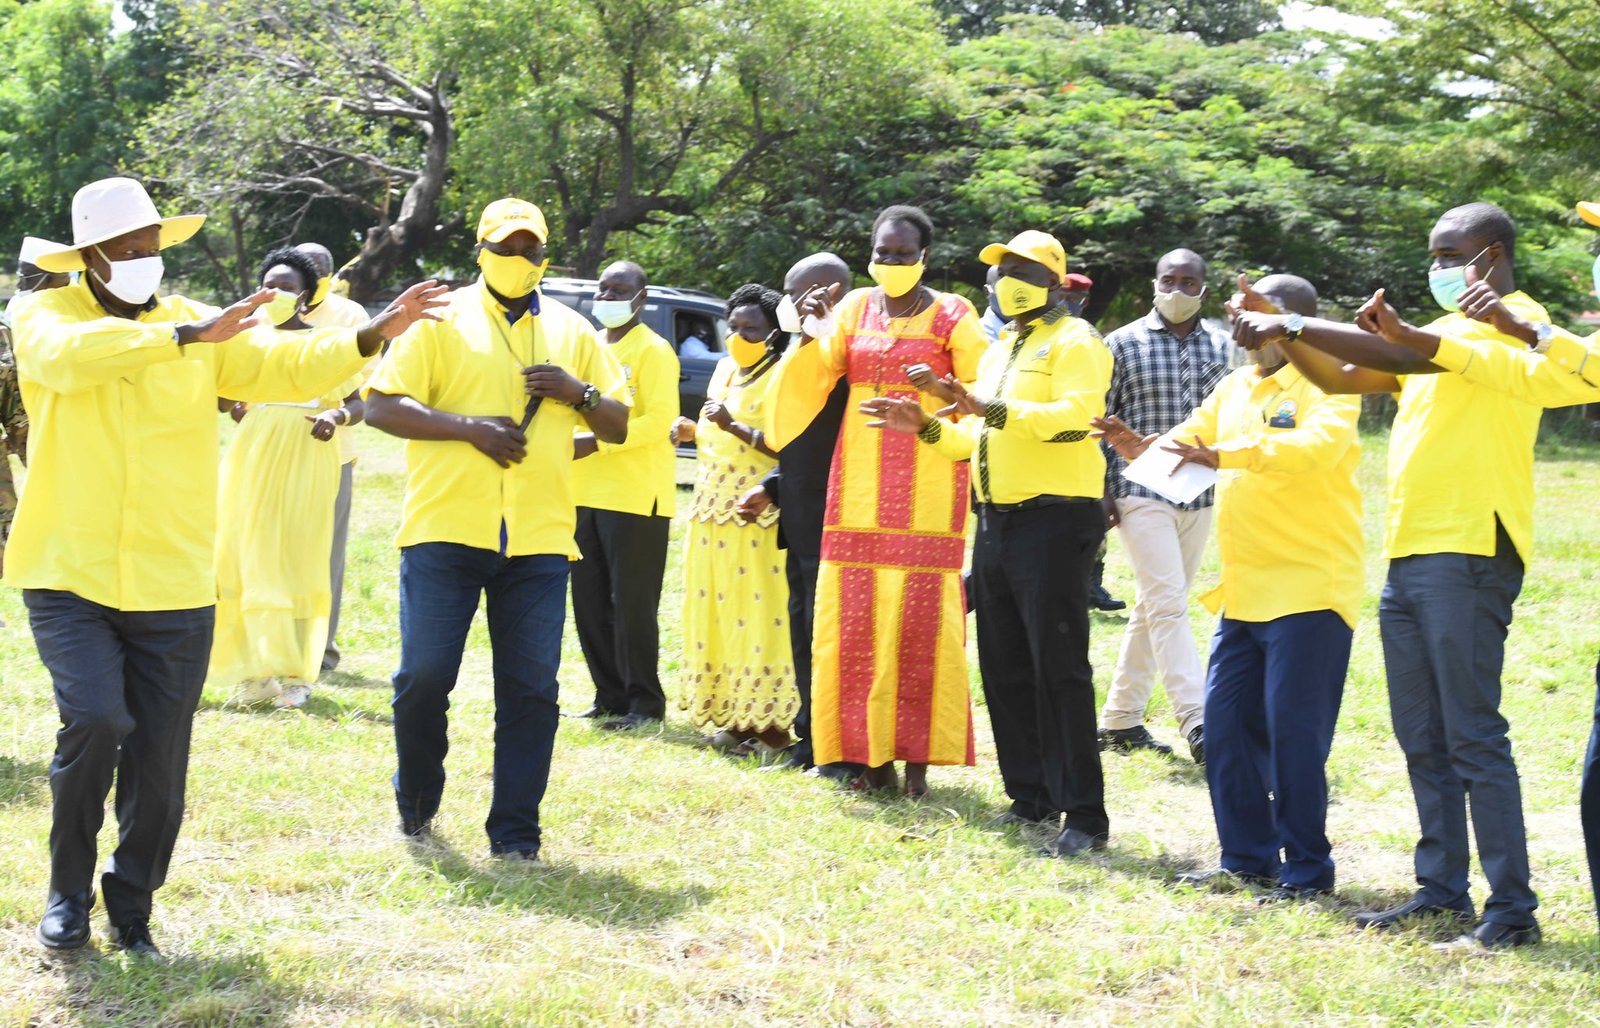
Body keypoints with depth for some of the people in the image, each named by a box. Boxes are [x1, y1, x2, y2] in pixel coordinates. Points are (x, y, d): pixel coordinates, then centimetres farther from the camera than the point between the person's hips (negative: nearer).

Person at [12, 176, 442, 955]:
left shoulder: (193, 323, 10)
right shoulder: (46, 316, -1)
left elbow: (285, 369, 3)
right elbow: (73, 354, -24)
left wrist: (372, 335, -11)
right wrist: (189, 336, -30)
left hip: (173, 586, 3)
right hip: (70, 577, -3)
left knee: (159, 761, 5)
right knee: (95, 721, -20)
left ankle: (131, 910, 23)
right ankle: (69, 895, 1)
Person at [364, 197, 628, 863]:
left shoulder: (571, 331, 15)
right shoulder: (442, 319, 4)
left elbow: (621, 427, 16)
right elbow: (380, 406, -4)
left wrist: (578, 392, -4)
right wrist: (469, 426, -14)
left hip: (539, 535, 3)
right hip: (445, 529, -2)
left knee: (531, 689, 0)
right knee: (424, 675, -3)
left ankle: (515, 834, 8)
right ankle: (417, 801, 22)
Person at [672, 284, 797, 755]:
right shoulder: (724, 371, 17)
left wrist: (733, 426, -23)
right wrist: (693, 431, 11)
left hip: (759, 521, -9)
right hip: (712, 514, 9)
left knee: (761, 615, -9)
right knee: (719, 614, 9)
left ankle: (772, 725, -6)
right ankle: (735, 717, 15)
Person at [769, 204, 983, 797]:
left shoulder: (951, 315, 2)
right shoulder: (856, 308, 11)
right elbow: (816, 375, 3)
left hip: (927, 487, -3)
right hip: (860, 480, 3)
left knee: (920, 617, -5)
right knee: (856, 618, 0)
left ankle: (917, 755, 0)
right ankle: (872, 754, 7)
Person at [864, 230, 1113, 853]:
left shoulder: (1073, 343, -6)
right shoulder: (999, 351, 22)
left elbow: (1075, 416, -23)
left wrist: (991, 408, -27)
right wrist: (926, 426, 13)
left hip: (1054, 521, -9)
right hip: (996, 521, 9)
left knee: (1059, 670, -10)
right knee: (1005, 667, 10)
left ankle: (1085, 815, -8)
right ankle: (1031, 797, 19)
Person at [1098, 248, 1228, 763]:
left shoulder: (1217, 349, 10)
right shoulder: (1124, 344, -1)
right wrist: (1100, 491, -5)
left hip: (1199, 497, 5)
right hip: (1142, 494, -5)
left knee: (1156, 607, 10)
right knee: (1168, 604, -13)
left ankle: (1121, 719, 18)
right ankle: (1196, 722, -17)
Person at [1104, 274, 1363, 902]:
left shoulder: (1327, 386, -9)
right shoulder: (1234, 389, 15)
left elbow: (1316, 447, -28)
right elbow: (1181, 448, 17)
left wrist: (1224, 454, -37)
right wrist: (1133, 446, -5)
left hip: (1308, 589, -8)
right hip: (1245, 592, 8)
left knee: (1294, 730, -6)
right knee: (1226, 724, 8)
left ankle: (1307, 869, 2)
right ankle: (1247, 858, 18)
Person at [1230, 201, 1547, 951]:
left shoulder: (1515, 319, -7)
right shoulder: (1448, 331, 23)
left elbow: (1404, 356, -21)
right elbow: (1341, 379, 23)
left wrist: (1292, 325, -19)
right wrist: (1282, 334, 6)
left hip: (1468, 551, -9)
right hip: (1409, 553, 9)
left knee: (1472, 735, -10)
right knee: (1422, 738, 11)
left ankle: (1511, 910, -8)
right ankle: (1442, 889, 18)